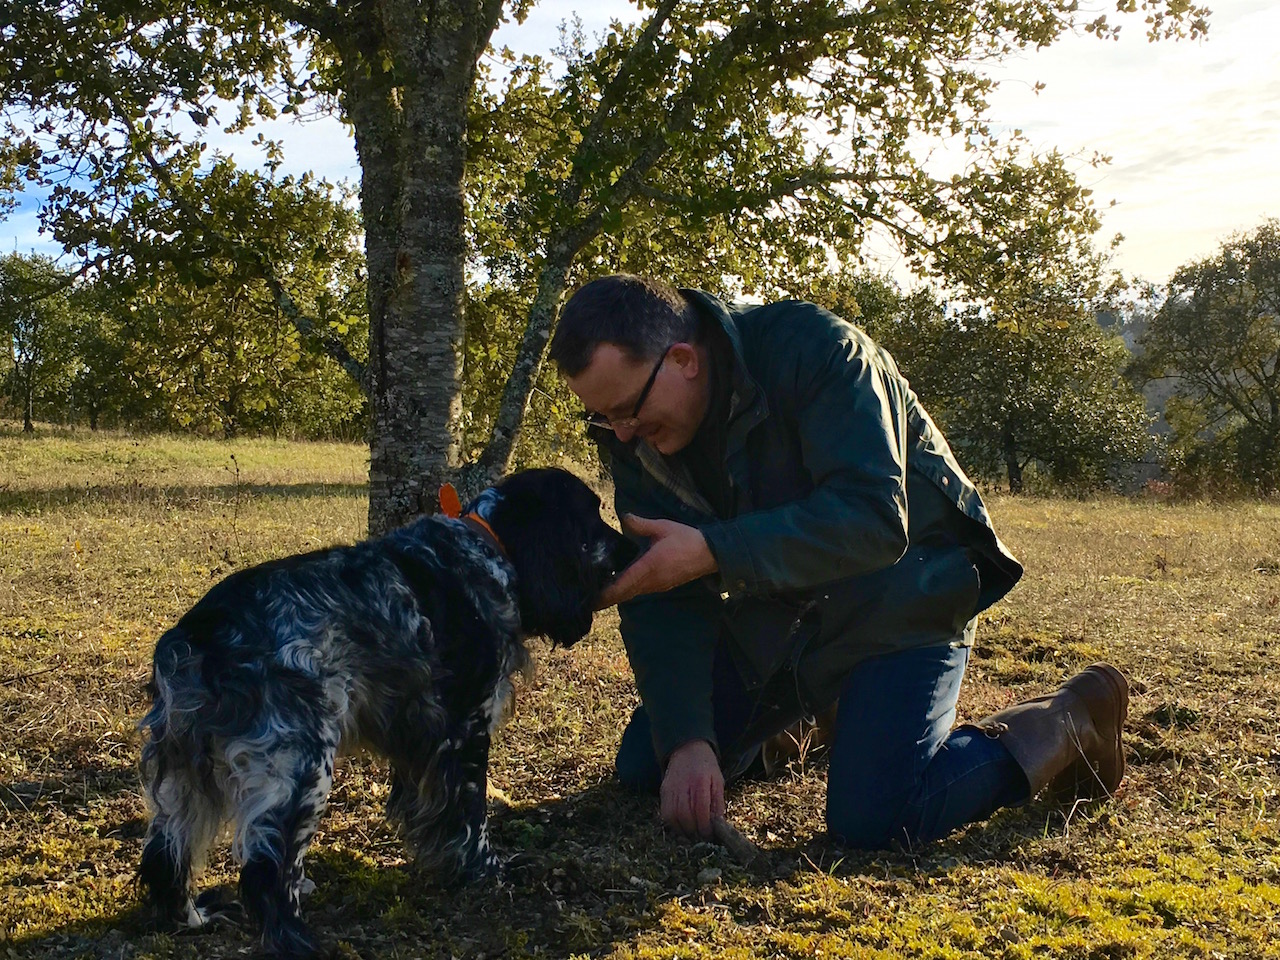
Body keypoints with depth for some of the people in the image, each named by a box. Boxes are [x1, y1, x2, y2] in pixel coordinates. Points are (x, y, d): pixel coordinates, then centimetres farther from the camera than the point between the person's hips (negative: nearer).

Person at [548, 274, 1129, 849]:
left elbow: (875, 519, -36)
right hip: (772, 613, 7)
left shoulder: (815, 350, -27)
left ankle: (1069, 723, 1)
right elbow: (661, 596, -10)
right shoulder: (635, 437, -9)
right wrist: (686, 738, -22)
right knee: (642, 767, 6)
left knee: (871, 818, -24)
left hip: (901, 602, -6)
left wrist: (712, 551, -42)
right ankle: (804, 713, 34)